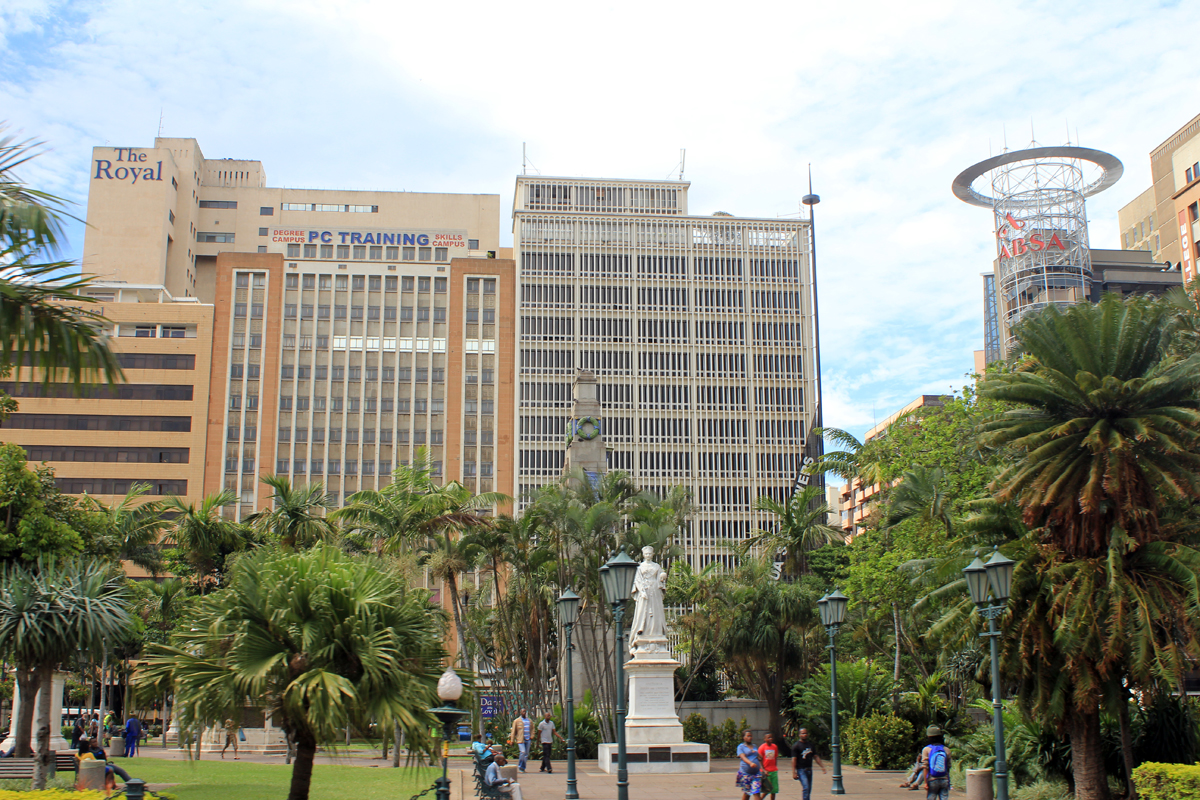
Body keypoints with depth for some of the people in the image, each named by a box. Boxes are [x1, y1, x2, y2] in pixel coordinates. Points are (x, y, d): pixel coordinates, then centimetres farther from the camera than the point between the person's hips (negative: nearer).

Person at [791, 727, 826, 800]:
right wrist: (794, 772, -16)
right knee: (806, 788, -17)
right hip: (801, 770, -6)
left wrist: (822, 766, 11)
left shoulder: (810, 744, 14)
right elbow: (794, 759, -10)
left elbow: (815, 756, 19)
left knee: (809, 789, 9)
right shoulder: (796, 746, -6)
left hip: (809, 769, 6)